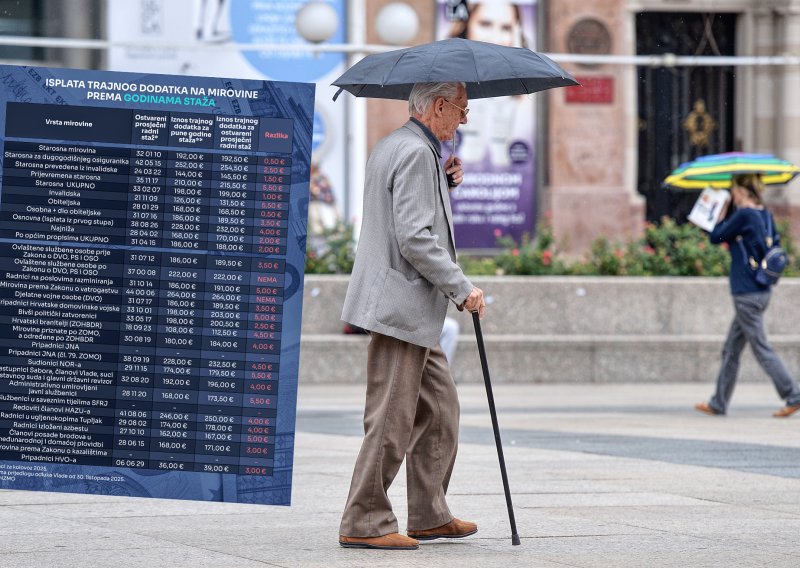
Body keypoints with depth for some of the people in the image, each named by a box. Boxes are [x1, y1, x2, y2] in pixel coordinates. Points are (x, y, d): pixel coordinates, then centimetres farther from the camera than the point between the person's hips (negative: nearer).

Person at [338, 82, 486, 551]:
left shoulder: (390, 147, 18)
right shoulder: (416, 153, -15)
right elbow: (415, 238, -22)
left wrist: (443, 184, 15)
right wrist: (462, 288, -17)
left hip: (413, 309, 11)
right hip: (402, 305, -11)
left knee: (440, 407, 16)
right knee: (392, 418, -7)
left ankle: (429, 515, 22)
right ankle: (364, 523, -3)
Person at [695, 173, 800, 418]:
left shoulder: (744, 216, -17)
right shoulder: (766, 215, 7)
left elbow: (716, 237, -7)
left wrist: (722, 211, 5)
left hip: (746, 294, -9)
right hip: (761, 291, 9)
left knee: (762, 349, -5)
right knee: (731, 350, 15)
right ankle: (719, 403, 20)